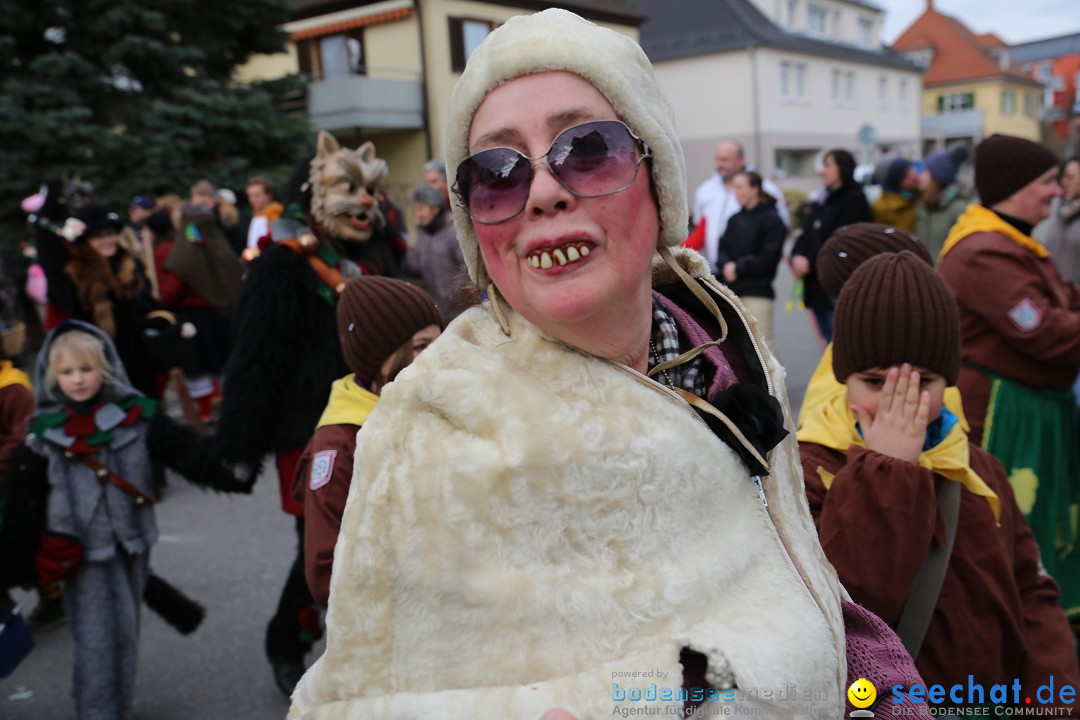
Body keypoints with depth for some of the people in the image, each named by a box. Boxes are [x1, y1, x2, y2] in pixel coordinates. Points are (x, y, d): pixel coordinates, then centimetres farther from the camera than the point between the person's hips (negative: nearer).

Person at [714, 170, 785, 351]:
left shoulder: (771, 219, -4)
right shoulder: (735, 219, 12)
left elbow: (769, 257, -11)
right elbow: (722, 249, 11)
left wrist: (739, 268, -11)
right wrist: (726, 265, -10)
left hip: (758, 291, -6)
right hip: (732, 289, 6)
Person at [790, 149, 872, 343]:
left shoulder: (855, 200, -7)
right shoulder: (823, 201, 18)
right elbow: (806, 235, 13)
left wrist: (810, 263, -16)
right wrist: (798, 256, -6)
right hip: (817, 286, 8)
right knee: (830, 343, 14)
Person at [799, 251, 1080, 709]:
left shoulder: (980, 470, 9)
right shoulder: (806, 474, -9)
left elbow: (1030, 594, 11)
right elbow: (842, 603, -22)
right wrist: (886, 470, -19)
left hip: (993, 701, 6)